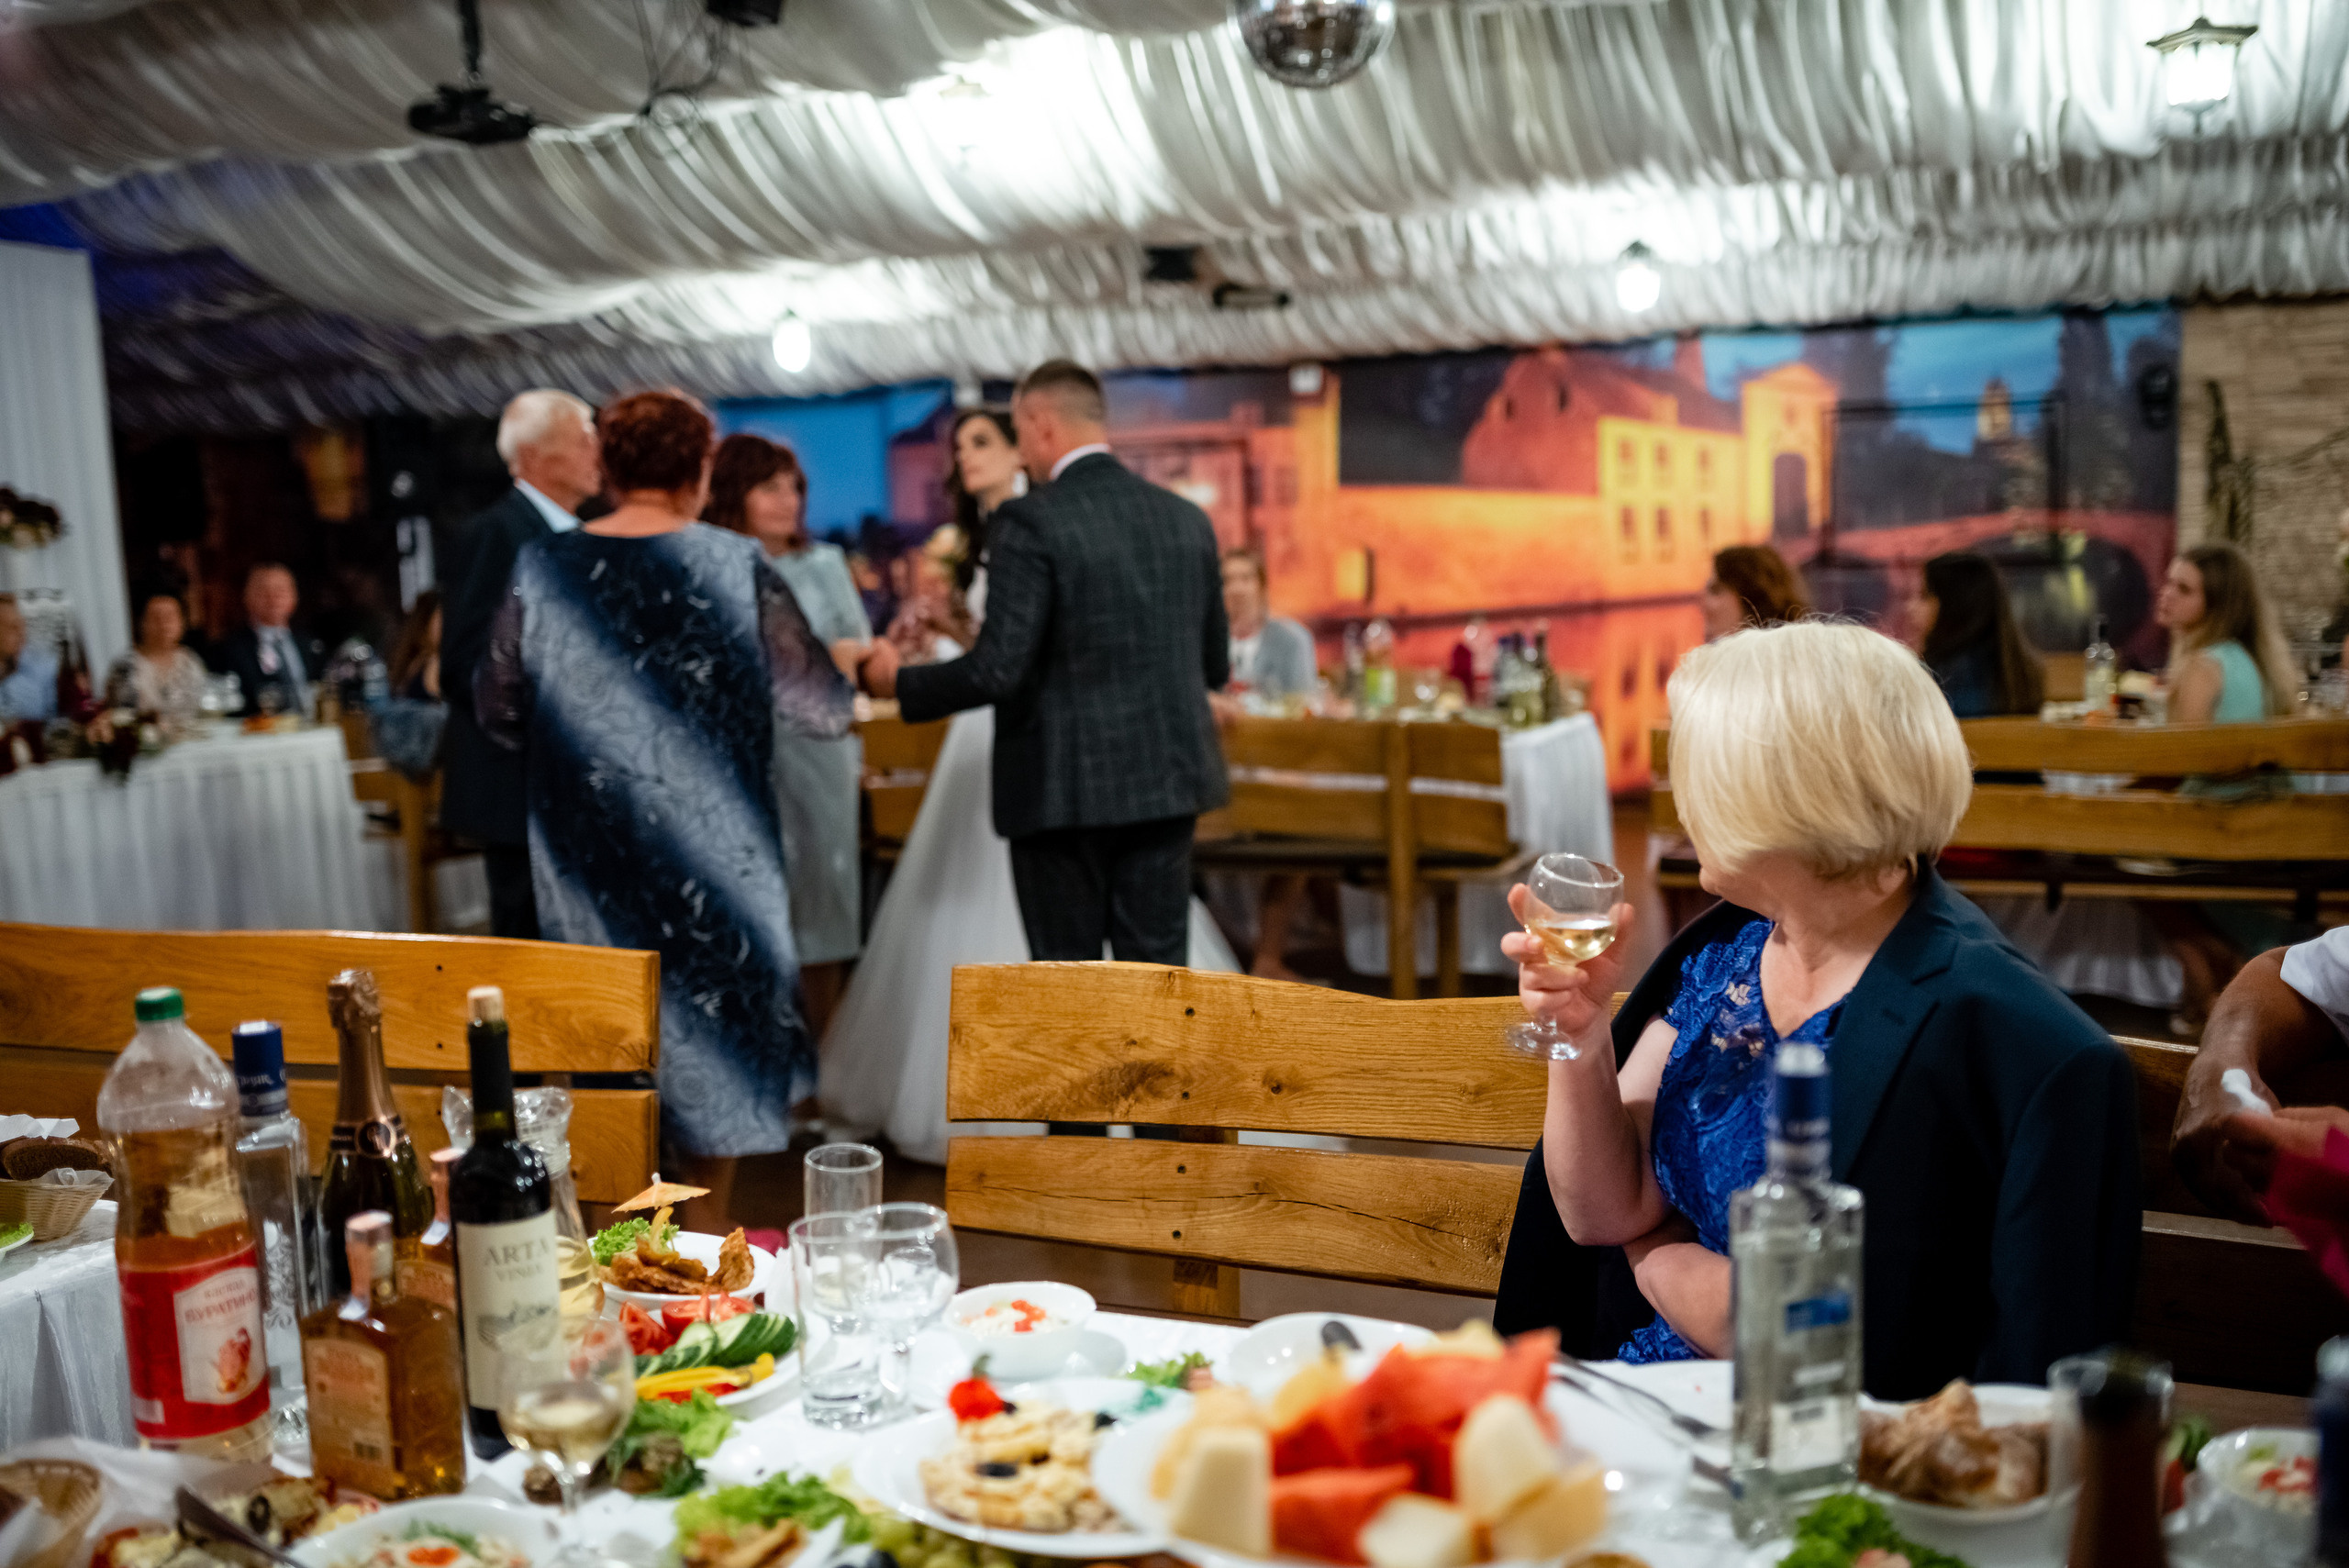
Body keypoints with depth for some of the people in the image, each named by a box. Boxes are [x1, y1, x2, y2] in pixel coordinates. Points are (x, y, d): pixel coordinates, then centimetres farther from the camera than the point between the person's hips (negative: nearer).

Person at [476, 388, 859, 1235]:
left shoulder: (543, 570, -4)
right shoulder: (735, 567, -11)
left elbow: (498, 710, 5)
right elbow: (820, 705, -6)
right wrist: (848, 675, 16)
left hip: (590, 849, 2)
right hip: (709, 844, -2)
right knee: (712, 1003, 13)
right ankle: (707, 1219, 23)